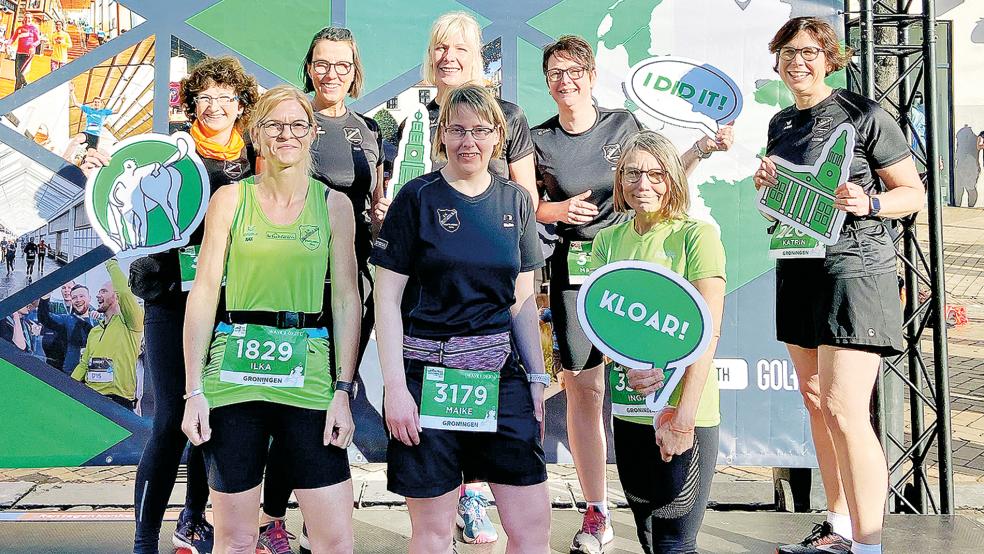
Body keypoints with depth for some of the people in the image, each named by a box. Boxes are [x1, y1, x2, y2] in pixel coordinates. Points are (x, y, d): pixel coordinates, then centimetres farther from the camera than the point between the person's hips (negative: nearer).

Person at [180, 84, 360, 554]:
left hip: (308, 378, 1)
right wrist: (193, 389, -5)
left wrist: (343, 391, -2)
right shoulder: (230, 199, 5)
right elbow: (204, 292, 2)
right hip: (234, 375, 0)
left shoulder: (334, 204, 7)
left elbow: (346, 299, 5)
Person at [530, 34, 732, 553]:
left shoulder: (623, 124, 4)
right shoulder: (539, 140, 5)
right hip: (573, 268, 1)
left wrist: (702, 148, 2)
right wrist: (557, 210, -9)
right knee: (582, 388, 2)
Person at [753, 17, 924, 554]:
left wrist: (868, 203, -24)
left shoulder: (863, 114, -8)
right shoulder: (781, 122, 12)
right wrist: (764, 186, 1)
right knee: (816, 403, 12)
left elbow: (914, 193, -5)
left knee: (844, 411, -13)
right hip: (798, 268, 8)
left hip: (854, 268, -8)